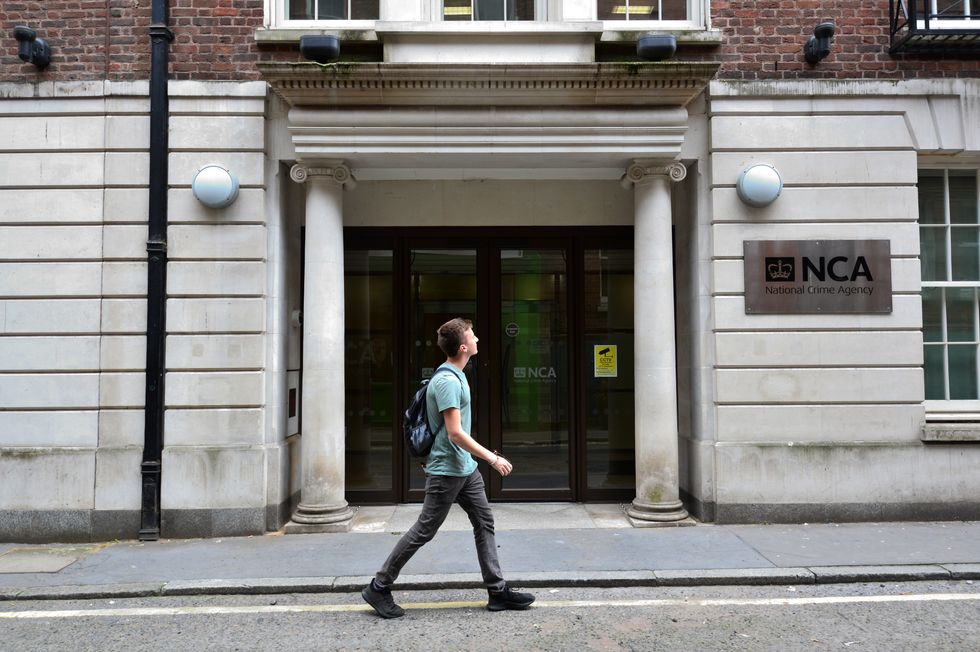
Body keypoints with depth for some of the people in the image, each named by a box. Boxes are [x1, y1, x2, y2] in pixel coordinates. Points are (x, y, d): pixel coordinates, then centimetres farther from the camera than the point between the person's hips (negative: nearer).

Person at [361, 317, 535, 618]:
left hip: (466, 469, 10)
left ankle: (497, 591, 18)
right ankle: (379, 587, 12)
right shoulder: (447, 382, -21)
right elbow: (455, 433, -24)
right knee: (423, 531, -1)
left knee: (484, 523, 10)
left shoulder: (457, 376, 10)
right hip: (446, 470, -10)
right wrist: (493, 458, -18)